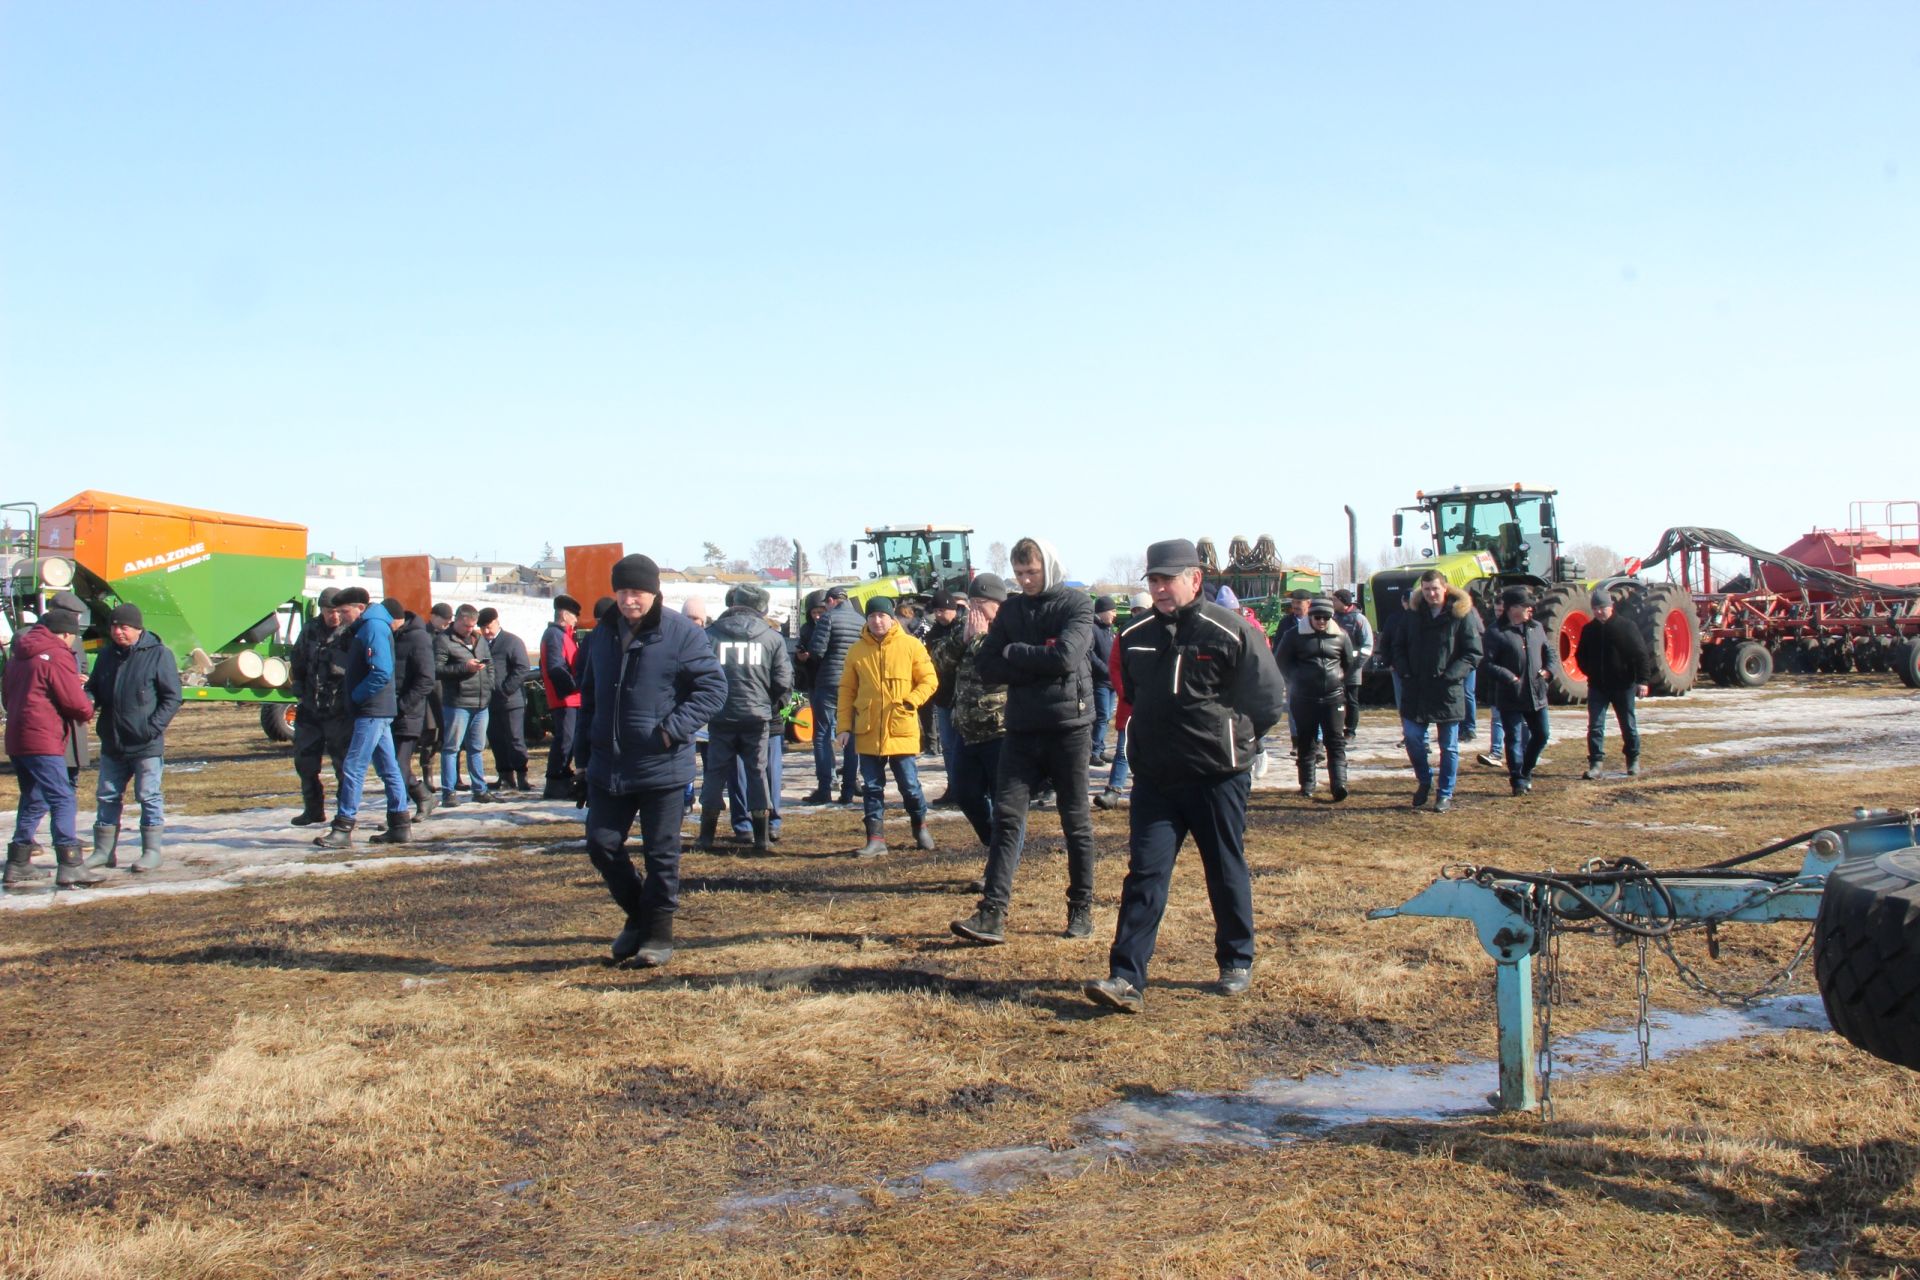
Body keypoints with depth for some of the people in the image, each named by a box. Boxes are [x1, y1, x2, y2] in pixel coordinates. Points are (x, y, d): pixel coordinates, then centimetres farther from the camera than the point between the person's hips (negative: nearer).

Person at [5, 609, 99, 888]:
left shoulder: (19, 655, 17)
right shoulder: (57, 656, -10)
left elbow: (6, 696, 25)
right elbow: (76, 703, -13)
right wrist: (88, 711, 8)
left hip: (16, 740, 9)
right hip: (43, 741, -9)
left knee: (34, 801, 18)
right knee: (63, 801, -11)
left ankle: (18, 865, 21)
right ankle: (70, 866, -18)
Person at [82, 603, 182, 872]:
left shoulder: (159, 655, -7)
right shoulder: (107, 656, 10)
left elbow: (172, 697, -8)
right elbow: (94, 689, 16)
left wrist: (154, 726, -18)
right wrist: (88, 700, -8)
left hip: (147, 745, -6)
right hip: (112, 745, 6)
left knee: (149, 797, 0)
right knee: (106, 797, 12)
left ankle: (152, 852, 8)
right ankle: (104, 851, 22)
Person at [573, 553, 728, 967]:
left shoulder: (681, 633, -9)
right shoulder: (602, 635, 10)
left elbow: (714, 687, -10)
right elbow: (589, 699, 17)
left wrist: (674, 729, -20)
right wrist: (583, 761, 15)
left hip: (664, 767, -5)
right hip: (608, 768, 5)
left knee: (661, 853, 3)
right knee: (602, 845, 7)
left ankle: (658, 933, 17)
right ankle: (638, 915, 27)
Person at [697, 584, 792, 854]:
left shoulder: (710, 634, 0)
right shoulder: (772, 637, 1)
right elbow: (784, 681, -1)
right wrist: (774, 705, 17)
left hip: (720, 717, 0)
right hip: (757, 716, 0)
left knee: (716, 773, 9)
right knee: (757, 772, 9)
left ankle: (706, 837, 10)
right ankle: (761, 838, 9)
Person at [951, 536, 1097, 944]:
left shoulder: (1075, 603, -3)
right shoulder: (1011, 609, 11)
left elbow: (1065, 657, -19)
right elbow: (987, 666, 2)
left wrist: (1014, 653, -7)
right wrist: (1037, 662, -11)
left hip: (1069, 726, -4)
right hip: (1022, 728, 4)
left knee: (1076, 820, 6)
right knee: (1006, 815, -5)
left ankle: (1081, 910, 18)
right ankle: (992, 913, -8)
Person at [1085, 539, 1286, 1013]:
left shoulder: (1232, 633, -11)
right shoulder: (1135, 637, 5)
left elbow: (1268, 698, -5)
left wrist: (1229, 742, 0)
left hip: (1218, 778, -4)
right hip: (1154, 779, 4)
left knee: (1227, 874, 10)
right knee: (1144, 875, -3)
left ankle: (1237, 964, 29)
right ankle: (1126, 979, -5)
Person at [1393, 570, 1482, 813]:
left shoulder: (1461, 615, -5)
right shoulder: (1414, 614, 6)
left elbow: (1473, 654, -6)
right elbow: (1398, 647, 13)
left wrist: (1451, 675, -17)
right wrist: (1405, 672, -4)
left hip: (1448, 692, -3)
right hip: (1416, 690, 3)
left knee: (1448, 746, 6)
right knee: (1412, 737, 0)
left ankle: (1445, 794, 17)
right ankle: (1424, 781, 23)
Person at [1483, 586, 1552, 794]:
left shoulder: (1536, 628, 9)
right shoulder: (1497, 633, -11)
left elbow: (1548, 650, 22)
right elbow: (1487, 664, -14)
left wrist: (1547, 669, 4)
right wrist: (1509, 677, -21)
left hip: (1536, 694, 6)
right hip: (1511, 698, -6)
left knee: (1541, 735, 13)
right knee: (1514, 739, -1)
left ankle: (1526, 771, 32)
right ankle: (1518, 780, 7)